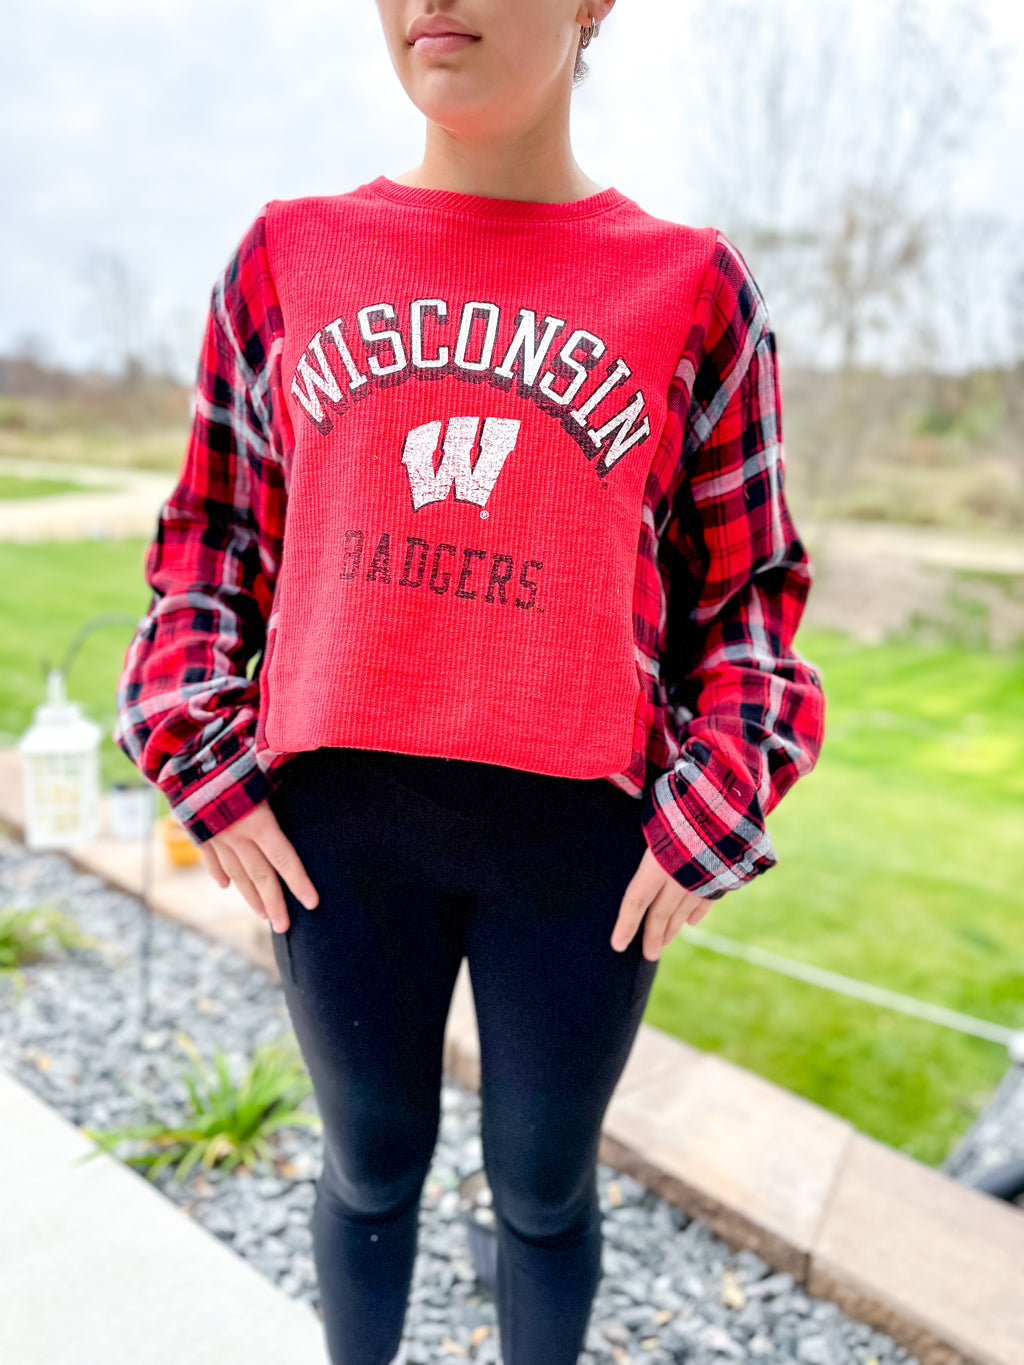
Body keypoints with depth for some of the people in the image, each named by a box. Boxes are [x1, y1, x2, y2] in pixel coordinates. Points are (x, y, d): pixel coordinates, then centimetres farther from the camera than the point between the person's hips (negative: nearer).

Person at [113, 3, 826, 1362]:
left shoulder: (691, 284, 0)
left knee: (543, 1183, 19)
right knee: (372, 1161, 21)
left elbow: (749, 581, 5)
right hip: (336, 823, 2)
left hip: (579, 837, -1)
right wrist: (205, 762, 1)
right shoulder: (289, 255, 4)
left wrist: (715, 812, -5)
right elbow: (212, 529, 10)